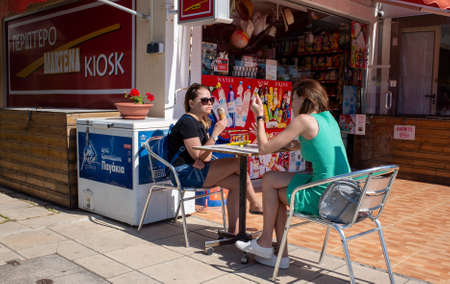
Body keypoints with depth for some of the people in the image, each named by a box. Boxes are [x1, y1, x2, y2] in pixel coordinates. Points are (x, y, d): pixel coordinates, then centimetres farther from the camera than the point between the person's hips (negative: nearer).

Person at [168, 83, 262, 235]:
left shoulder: (202, 122, 16)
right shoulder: (187, 122, -13)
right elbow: (197, 155, -18)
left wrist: (203, 159, -8)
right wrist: (216, 133, -18)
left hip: (197, 170, 10)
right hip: (185, 173, -9)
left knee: (237, 182, -8)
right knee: (238, 163, -17)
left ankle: (233, 231, -4)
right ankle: (255, 204, 2)